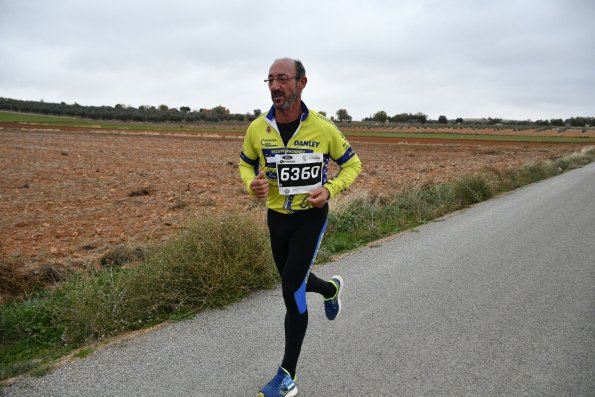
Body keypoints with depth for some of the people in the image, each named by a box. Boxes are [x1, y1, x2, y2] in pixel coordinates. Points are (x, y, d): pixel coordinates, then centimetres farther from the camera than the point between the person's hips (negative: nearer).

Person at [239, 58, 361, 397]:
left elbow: (352, 164, -1)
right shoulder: (257, 129, -9)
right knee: (294, 282, 19)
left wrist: (330, 190, -18)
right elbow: (246, 163, 9)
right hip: (276, 216, 4)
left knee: (292, 290, -10)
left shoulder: (323, 128, -15)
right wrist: (251, 183, -14)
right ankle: (331, 288, 56)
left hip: (311, 216, -4)